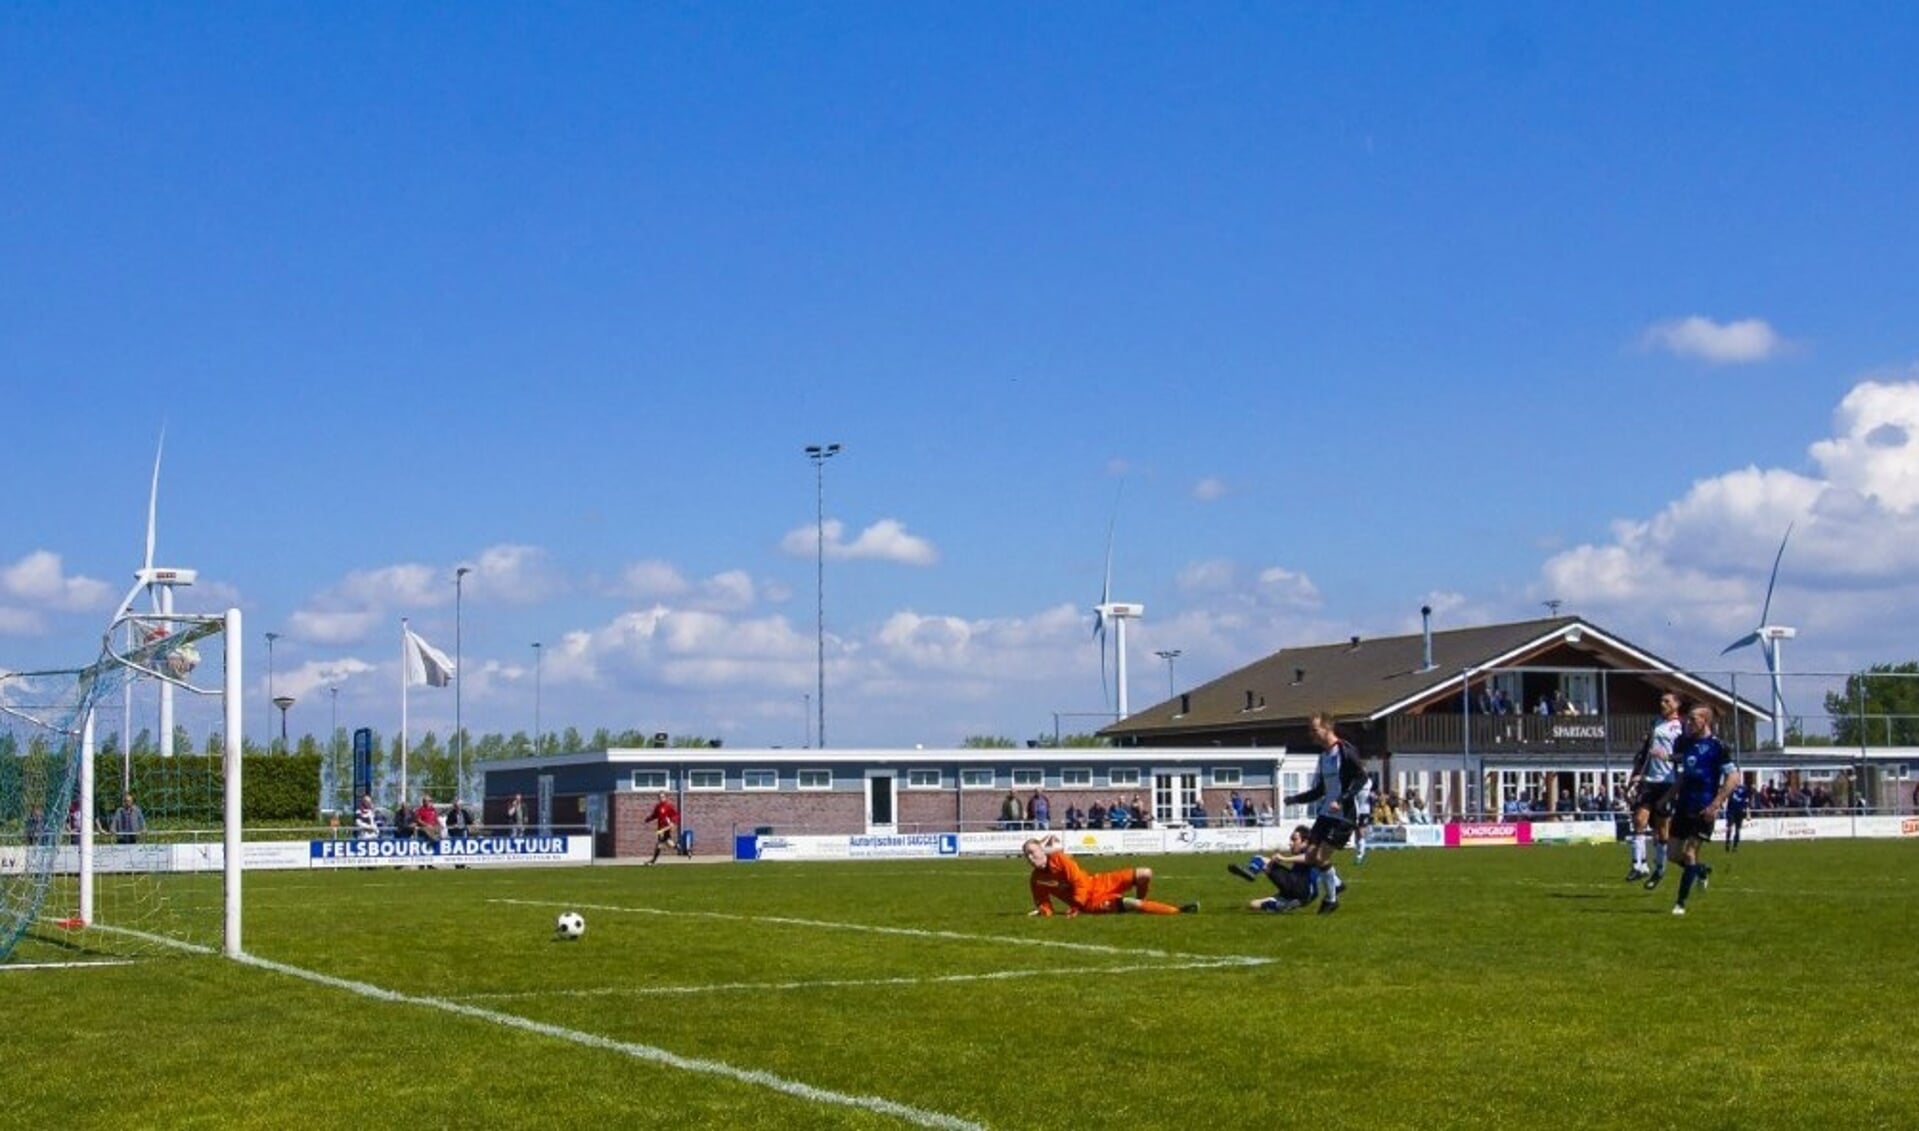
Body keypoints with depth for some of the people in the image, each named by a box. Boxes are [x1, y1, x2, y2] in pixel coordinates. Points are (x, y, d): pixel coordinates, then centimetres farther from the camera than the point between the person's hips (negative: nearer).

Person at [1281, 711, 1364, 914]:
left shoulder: (1345, 751, -12)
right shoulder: (1324, 756, 14)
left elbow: (1361, 777, -19)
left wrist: (1342, 800, -26)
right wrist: (1296, 799, 13)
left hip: (1343, 815, -8)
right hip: (1325, 813, 8)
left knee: (1322, 857, -10)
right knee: (1310, 855, 4)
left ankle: (1331, 899, 8)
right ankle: (1336, 884, 25)